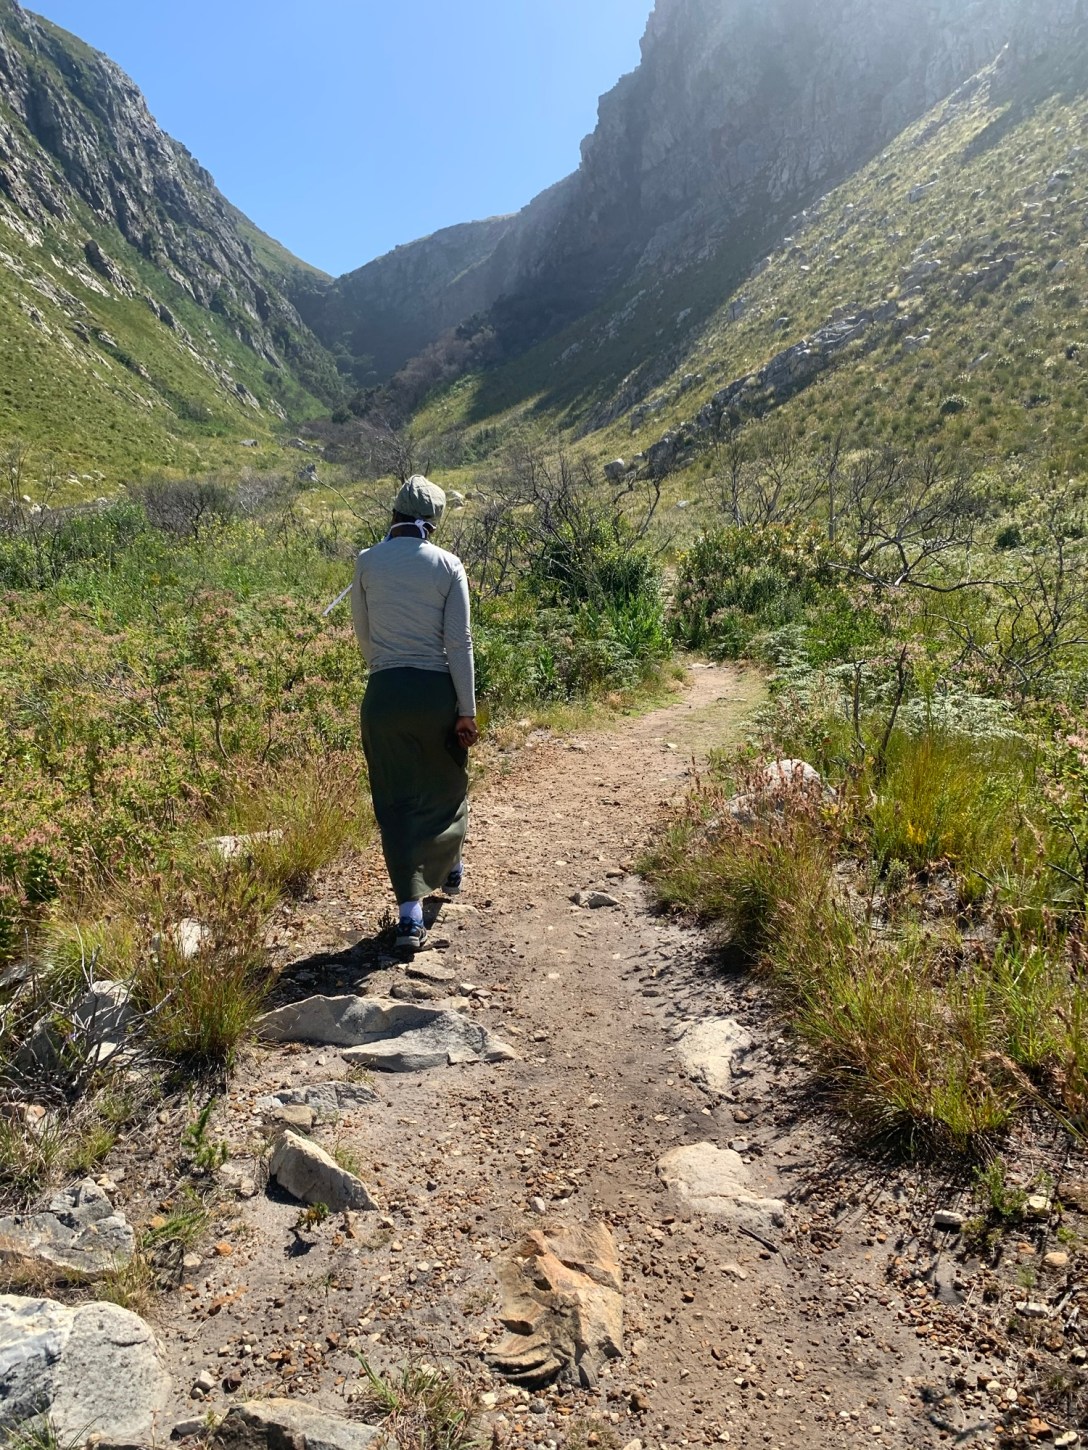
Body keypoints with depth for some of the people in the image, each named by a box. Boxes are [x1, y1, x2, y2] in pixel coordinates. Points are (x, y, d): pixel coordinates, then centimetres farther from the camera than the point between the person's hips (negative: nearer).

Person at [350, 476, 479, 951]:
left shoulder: (367, 562, 0)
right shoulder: (448, 565, -4)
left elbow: (363, 635, 9)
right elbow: (459, 642, -7)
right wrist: (468, 710, -2)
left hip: (384, 693, 0)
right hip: (437, 690, 0)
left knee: (395, 799, 6)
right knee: (447, 784, 22)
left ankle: (410, 913, 1)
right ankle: (450, 871, 46)